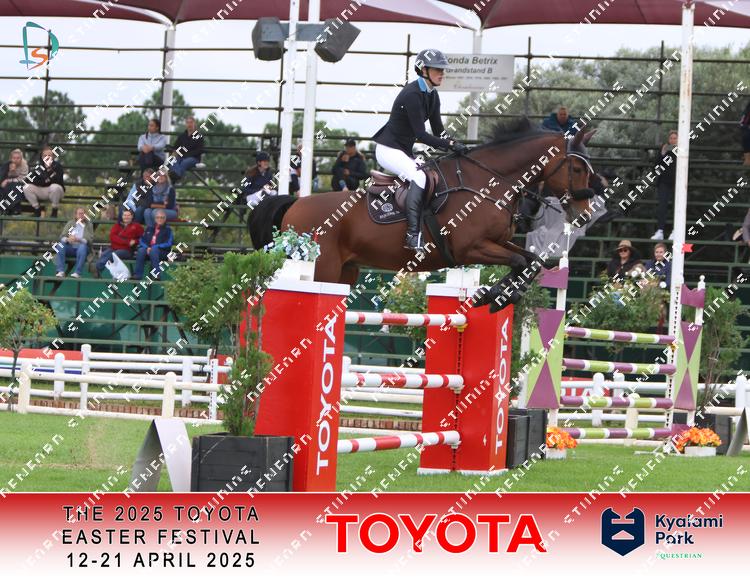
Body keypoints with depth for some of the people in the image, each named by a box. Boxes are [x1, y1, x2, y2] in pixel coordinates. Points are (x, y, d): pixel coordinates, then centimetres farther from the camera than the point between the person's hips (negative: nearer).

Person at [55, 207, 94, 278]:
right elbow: (62, 236, 3)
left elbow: (90, 240, -6)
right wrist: (67, 239, -21)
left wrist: (79, 240, -24)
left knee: (82, 247, -36)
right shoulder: (70, 223, 13)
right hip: (70, 248, 2)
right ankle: (61, 271, -32)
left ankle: (77, 272, -40)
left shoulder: (88, 225, 7)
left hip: (81, 247, -2)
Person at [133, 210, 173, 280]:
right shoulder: (149, 228, 23)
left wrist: (154, 247, -13)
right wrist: (147, 247, -7)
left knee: (153, 251, -37)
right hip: (148, 250, 3)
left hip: (161, 251, -3)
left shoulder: (167, 230, 11)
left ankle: (156, 274, -41)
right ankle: (137, 275, -37)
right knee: (141, 250, -30)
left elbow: (168, 244, -3)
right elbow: (142, 241, 15)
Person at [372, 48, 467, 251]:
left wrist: (456, 147, -6)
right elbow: (421, 135, -25)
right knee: (419, 177, -28)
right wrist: (451, 144, -28)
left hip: (405, 151, 10)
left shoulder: (432, 95, 7)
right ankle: (413, 234, -35)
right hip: (388, 149, -10)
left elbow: (438, 130, 9)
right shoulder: (412, 95, -22)